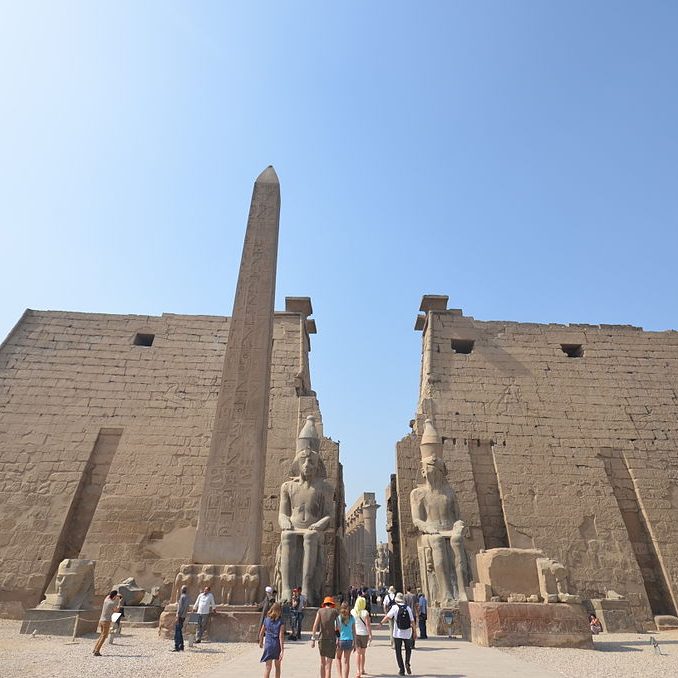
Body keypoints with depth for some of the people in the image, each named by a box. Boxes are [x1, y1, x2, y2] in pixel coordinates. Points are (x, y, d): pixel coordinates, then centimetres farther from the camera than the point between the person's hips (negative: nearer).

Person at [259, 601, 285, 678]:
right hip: (277, 644, -1)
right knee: (277, 666, 19)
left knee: (268, 667, 4)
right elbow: (281, 636, -14)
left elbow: (261, 633, 7)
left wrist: (261, 642, 26)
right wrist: (282, 650, -13)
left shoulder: (266, 620, -1)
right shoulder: (280, 622, -9)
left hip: (268, 644, 1)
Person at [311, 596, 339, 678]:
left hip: (322, 639, 2)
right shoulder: (335, 611, 3)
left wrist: (313, 639, -8)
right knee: (328, 665, 0)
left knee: (322, 663, 22)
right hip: (332, 640, -2)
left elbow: (315, 625, -6)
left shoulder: (320, 611, 5)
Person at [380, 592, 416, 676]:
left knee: (398, 651, 11)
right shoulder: (408, 608, -1)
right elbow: (412, 621, -1)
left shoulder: (395, 607, -8)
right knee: (408, 649, 22)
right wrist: (415, 632, 8)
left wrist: (381, 622, 1)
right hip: (407, 633, 2)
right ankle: (407, 663, 1)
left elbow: (388, 617, -12)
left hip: (397, 633, -2)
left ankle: (401, 670, 10)